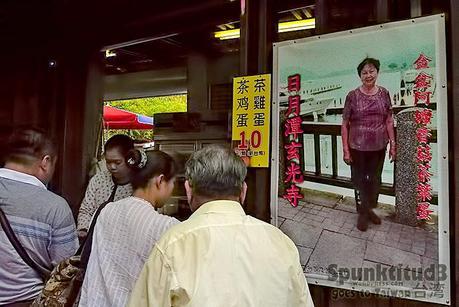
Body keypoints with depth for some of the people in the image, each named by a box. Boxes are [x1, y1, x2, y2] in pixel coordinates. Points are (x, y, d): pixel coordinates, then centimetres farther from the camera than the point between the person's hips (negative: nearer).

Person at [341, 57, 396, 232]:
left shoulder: (384, 93, 1)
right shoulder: (353, 96, -8)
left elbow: (389, 121, 6)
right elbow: (345, 124, -6)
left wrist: (393, 144, 2)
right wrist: (345, 149, -9)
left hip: (379, 147, 3)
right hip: (358, 147, -3)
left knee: (375, 180, 16)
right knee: (359, 180, 9)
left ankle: (369, 209, 38)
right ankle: (363, 214, 28)